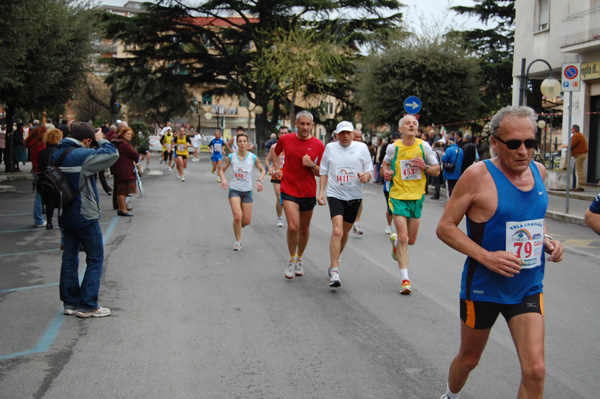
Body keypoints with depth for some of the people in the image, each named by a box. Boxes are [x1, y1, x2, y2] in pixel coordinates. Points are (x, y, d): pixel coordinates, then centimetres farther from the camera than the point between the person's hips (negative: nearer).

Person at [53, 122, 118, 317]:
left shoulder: (57, 154, 4)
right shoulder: (83, 155, -20)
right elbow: (112, 154, -19)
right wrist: (101, 140, -4)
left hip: (66, 216, 8)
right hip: (85, 217, -8)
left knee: (69, 258, 14)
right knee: (95, 259, 4)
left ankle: (70, 302, 20)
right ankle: (88, 305, 5)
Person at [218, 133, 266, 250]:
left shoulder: (253, 158, -5)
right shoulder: (231, 157, -6)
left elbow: (263, 170, 9)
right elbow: (221, 170, 7)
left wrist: (259, 180, -9)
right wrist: (223, 179, -12)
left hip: (247, 191, 2)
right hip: (234, 190, -1)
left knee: (246, 221, 2)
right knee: (237, 216, -18)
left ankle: (238, 225, 40)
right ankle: (238, 241, 2)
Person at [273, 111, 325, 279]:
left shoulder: (318, 145, -5)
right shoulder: (285, 139, -2)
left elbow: (320, 173, 1)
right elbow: (276, 152, 21)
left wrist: (312, 165, -19)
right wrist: (277, 168, 9)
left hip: (308, 192, 1)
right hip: (289, 190, -1)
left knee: (304, 228, 12)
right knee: (293, 226, -16)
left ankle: (299, 260, 35)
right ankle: (291, 261, 6)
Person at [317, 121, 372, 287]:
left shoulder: (362, 147, 4)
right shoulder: (330, 148, 4)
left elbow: (369, 171, 7)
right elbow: (324, 172, 10)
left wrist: (366, 176, -16)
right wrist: (321, 191, -1)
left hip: (354, 196, 2)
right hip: (335, 195, -2)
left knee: (345, 232, 14)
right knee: (337, 231, -18)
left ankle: (335, 260, 39)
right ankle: (334, 271, -17)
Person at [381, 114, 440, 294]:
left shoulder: (424, 146, -1)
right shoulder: (393, 147, -2)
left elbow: (437, 170, 5)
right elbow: (385, 163, 17)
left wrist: (425, 167, -16)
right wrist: (386, 172, -5)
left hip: (417, 197, 2)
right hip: (398, 196, -2)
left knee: (411, 240, 11)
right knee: (403, 238, -11)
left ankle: (395, 240, 47)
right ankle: (405, 279, -3)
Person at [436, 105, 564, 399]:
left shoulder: (538, 171, 2)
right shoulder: (478, 175, -17)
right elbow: (445, 227, -14)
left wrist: (546, 240, 0)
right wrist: (486, 256, -24)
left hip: (528, 288, 4)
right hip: (483, 287, -4)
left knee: (535, 370, -6)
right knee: (469, 359, 16)